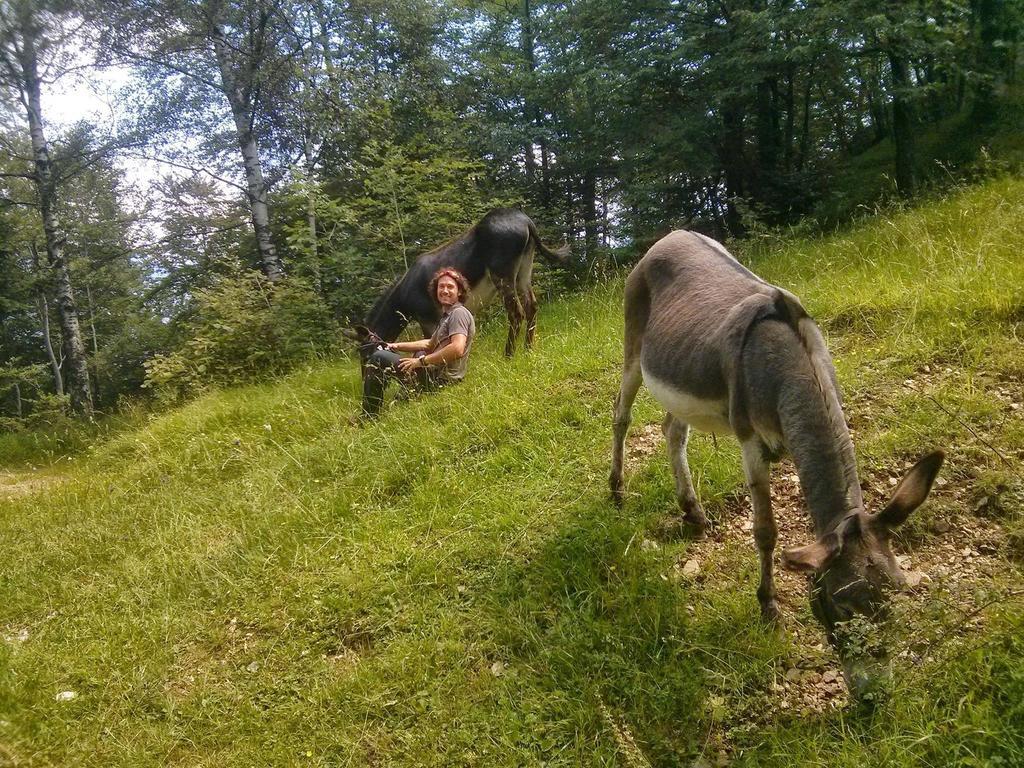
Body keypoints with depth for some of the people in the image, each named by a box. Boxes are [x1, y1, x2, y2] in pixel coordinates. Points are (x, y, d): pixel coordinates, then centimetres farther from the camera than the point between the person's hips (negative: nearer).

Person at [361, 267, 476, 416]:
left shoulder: (459, 313, -13)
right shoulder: (448, 315, 19)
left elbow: (457, 349, -28)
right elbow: (431, 344, 28)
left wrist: (421, 361, -22)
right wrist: (398, 346, 18)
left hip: (441, 379, -11)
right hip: (438, 375, 11)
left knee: (378, 358, -9)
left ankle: (369, 417, -4)